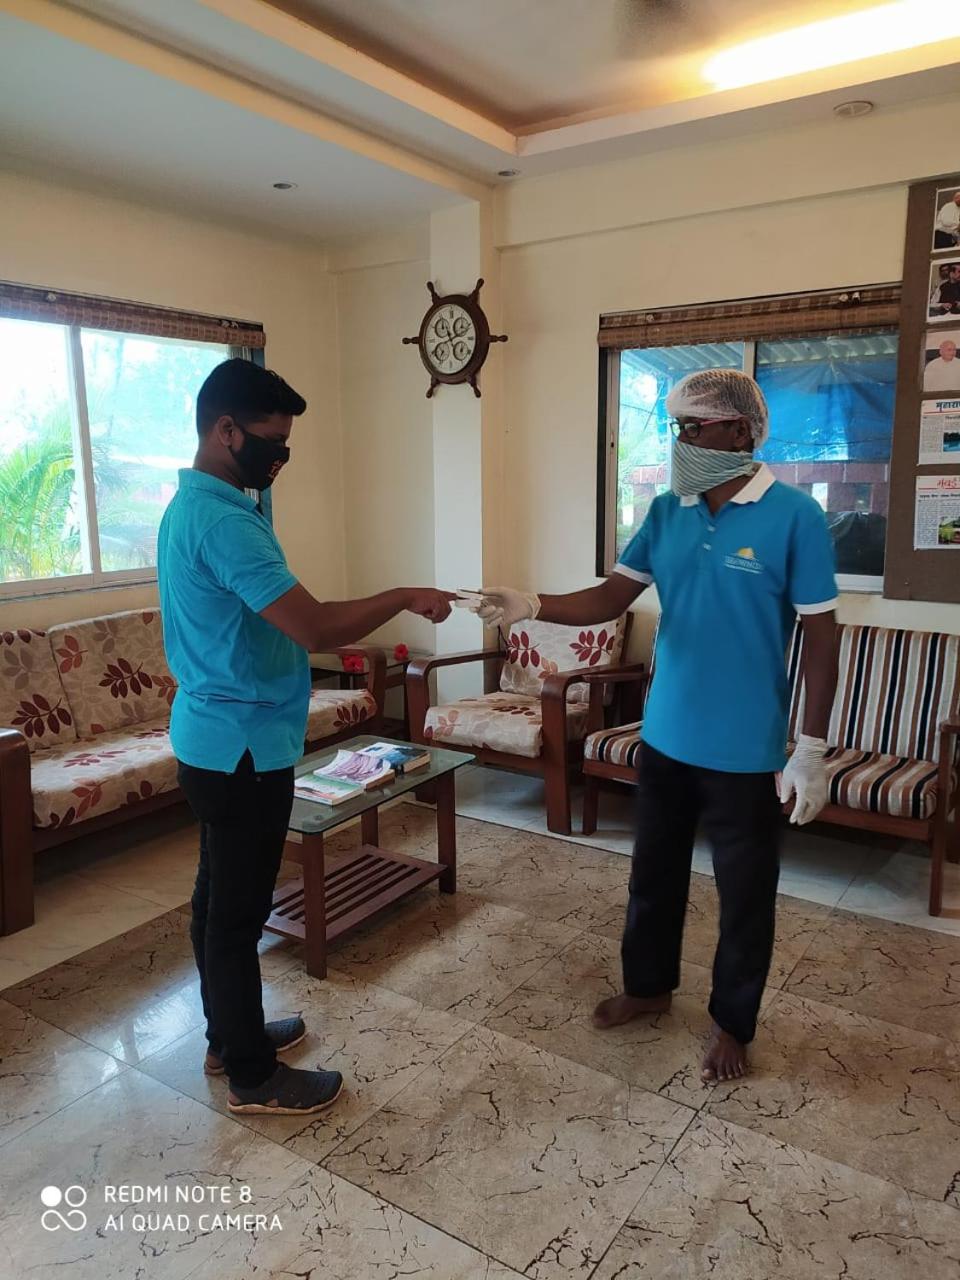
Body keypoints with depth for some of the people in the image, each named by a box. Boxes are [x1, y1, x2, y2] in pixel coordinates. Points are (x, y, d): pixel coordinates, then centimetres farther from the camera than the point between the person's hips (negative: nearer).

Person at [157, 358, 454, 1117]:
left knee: (219, 897, 20)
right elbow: (318, 629, -29)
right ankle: (253, 1076, 22)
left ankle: (228, 1038, 38)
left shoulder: (196, 505, 10)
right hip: (242, 747, -11)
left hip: (216, 738, 11)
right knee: (240, 910, 4)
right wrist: (404, 597, -18)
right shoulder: (221, 520, -24)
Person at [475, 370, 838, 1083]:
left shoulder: (794, 517, -13)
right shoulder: (667, 512, 2)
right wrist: (532, 607, -18)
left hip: (746, 751, -5)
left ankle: (734, 1023, 34)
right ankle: (649, 986, 42)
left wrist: (812, 749, -13)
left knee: (745, 894, 12)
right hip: (665, 738, 5)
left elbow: (821, 636, -11)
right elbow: (611, 599, 0)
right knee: (654, 871, 20)